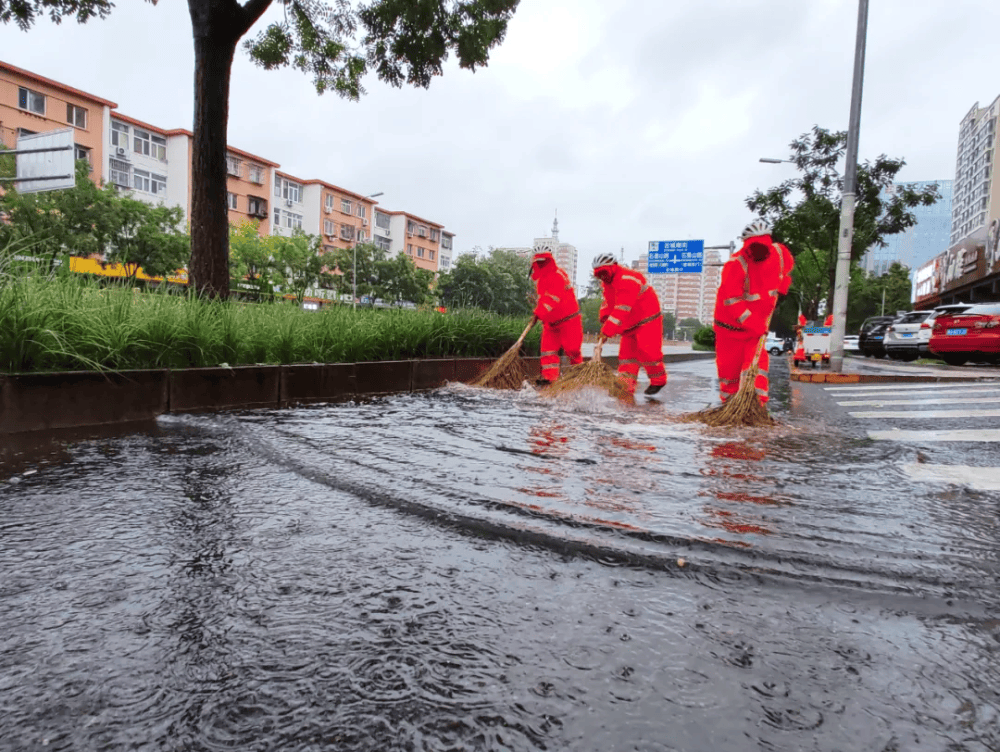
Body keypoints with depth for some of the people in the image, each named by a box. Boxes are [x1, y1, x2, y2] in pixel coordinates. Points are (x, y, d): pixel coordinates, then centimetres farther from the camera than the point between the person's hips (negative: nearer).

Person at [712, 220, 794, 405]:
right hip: (731, 321, -4)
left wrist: (780, 290, 7)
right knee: (730, 363, 6)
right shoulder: (736, 264, -28)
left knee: (758, 360, -3)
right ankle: (729, 400, 25)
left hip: (758, 321, 4)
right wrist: (751, 323, -37)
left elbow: (787, 268, 19)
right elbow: (732, 300, -31)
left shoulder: (779, 253, -8)